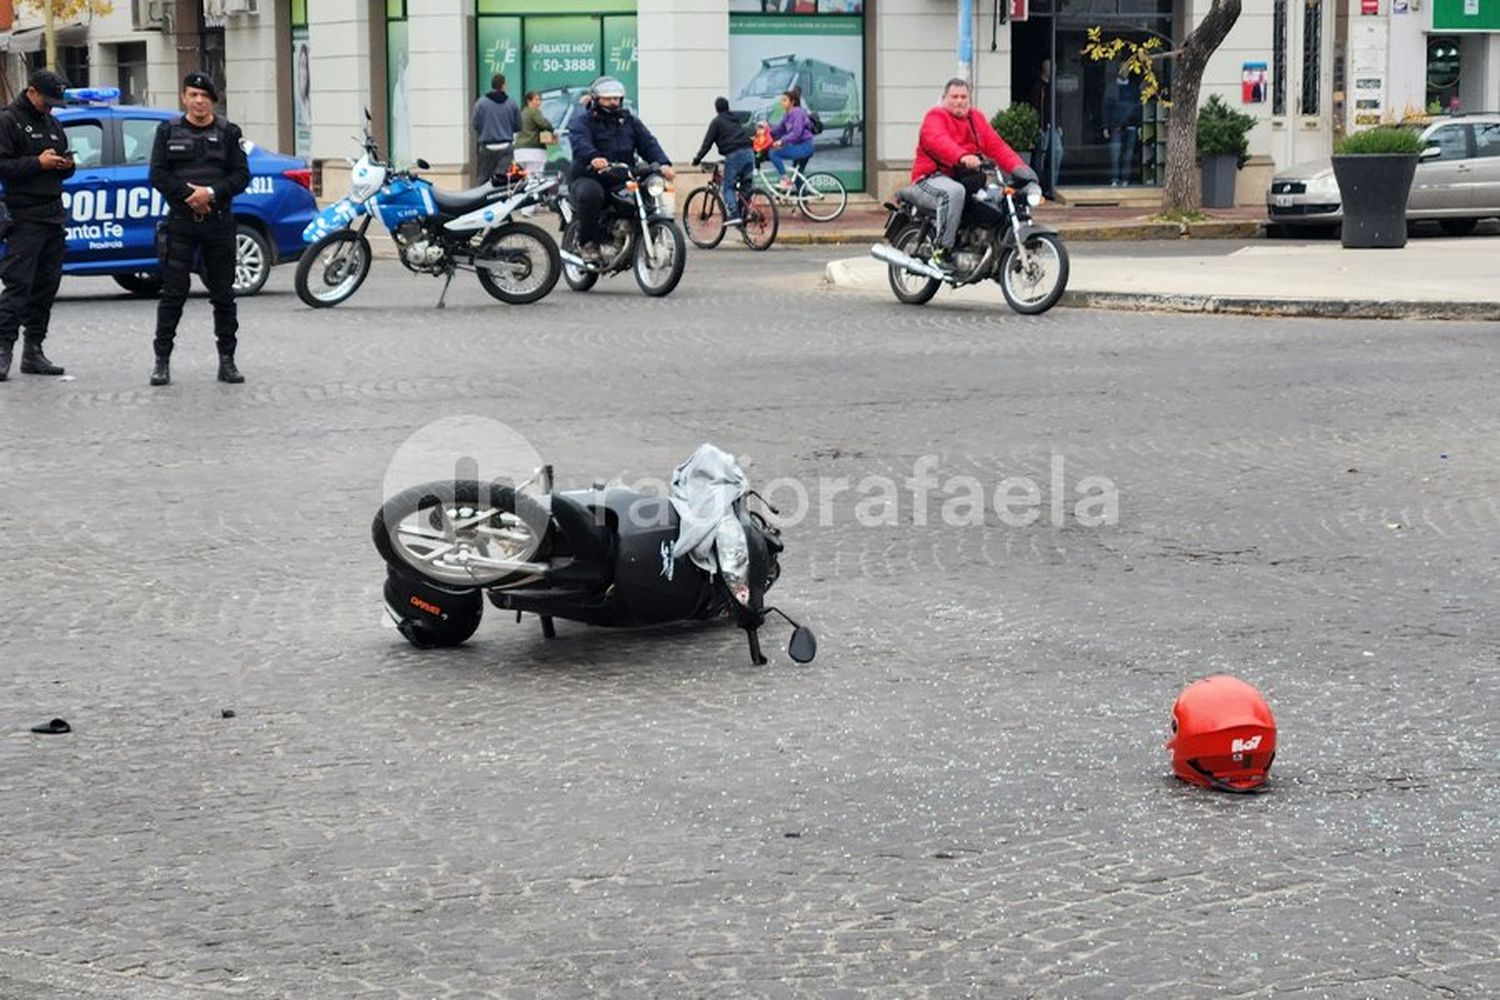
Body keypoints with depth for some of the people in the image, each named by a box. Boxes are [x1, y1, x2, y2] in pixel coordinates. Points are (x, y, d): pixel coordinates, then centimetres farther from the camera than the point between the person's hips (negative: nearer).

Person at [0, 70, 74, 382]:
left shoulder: (52, 124, 20)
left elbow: (63, 171, 27)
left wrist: (67, 166, 4)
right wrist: (38, 163, -18)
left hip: (53, 216, 8)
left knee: (46, 286, 8)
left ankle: (33, 351, 14)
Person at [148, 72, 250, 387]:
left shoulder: (229, 133, 7)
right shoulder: (168, 131, 8)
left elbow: (241, 175, 1)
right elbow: (158, 175, 1)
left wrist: (212, 193, -14)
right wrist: (190, 196, -11)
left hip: (219, 222, 1)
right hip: (180, 221, -1)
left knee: (223, 294, 5)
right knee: (173, 293, -3)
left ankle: (227, 360, 12)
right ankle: (162, 361, 1)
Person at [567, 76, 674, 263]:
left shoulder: (630, 121, 20)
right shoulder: (581, 121, 4)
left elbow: (648, 143, 5)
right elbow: (580, 142, -19)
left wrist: (663, 163, -17)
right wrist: (593, 157, -44)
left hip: (621, 182, 4)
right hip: (589, 178, -4)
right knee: (590, 194, -39)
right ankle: (587, 242, -19)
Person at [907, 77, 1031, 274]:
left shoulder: (976, 118, 18)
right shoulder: (935, 117, -4)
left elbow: (996, 145, 8)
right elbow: (939, 141, -26)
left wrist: (1018, 167, -10)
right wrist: (962, 157, -46)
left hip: (965, 178, 7)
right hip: (932, 178, -7)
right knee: (954, 192, -39)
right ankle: (941, 251, -36)